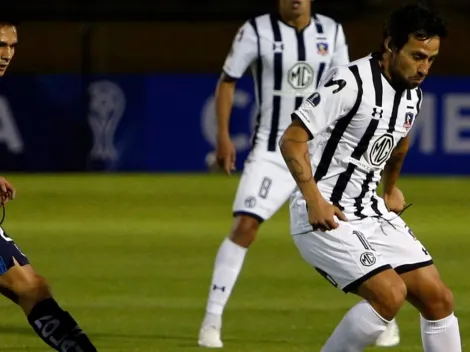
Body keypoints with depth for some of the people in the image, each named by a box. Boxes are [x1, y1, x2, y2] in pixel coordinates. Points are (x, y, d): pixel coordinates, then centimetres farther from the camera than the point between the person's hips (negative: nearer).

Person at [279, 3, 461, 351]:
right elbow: (292, 139, -22)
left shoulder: (413, 94, 7)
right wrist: (313, 199, -30)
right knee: (390, 293, -23)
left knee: (438, 299, 1)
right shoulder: (351, 83, -20)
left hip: (372, 213, 9)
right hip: (324, 216, -8)